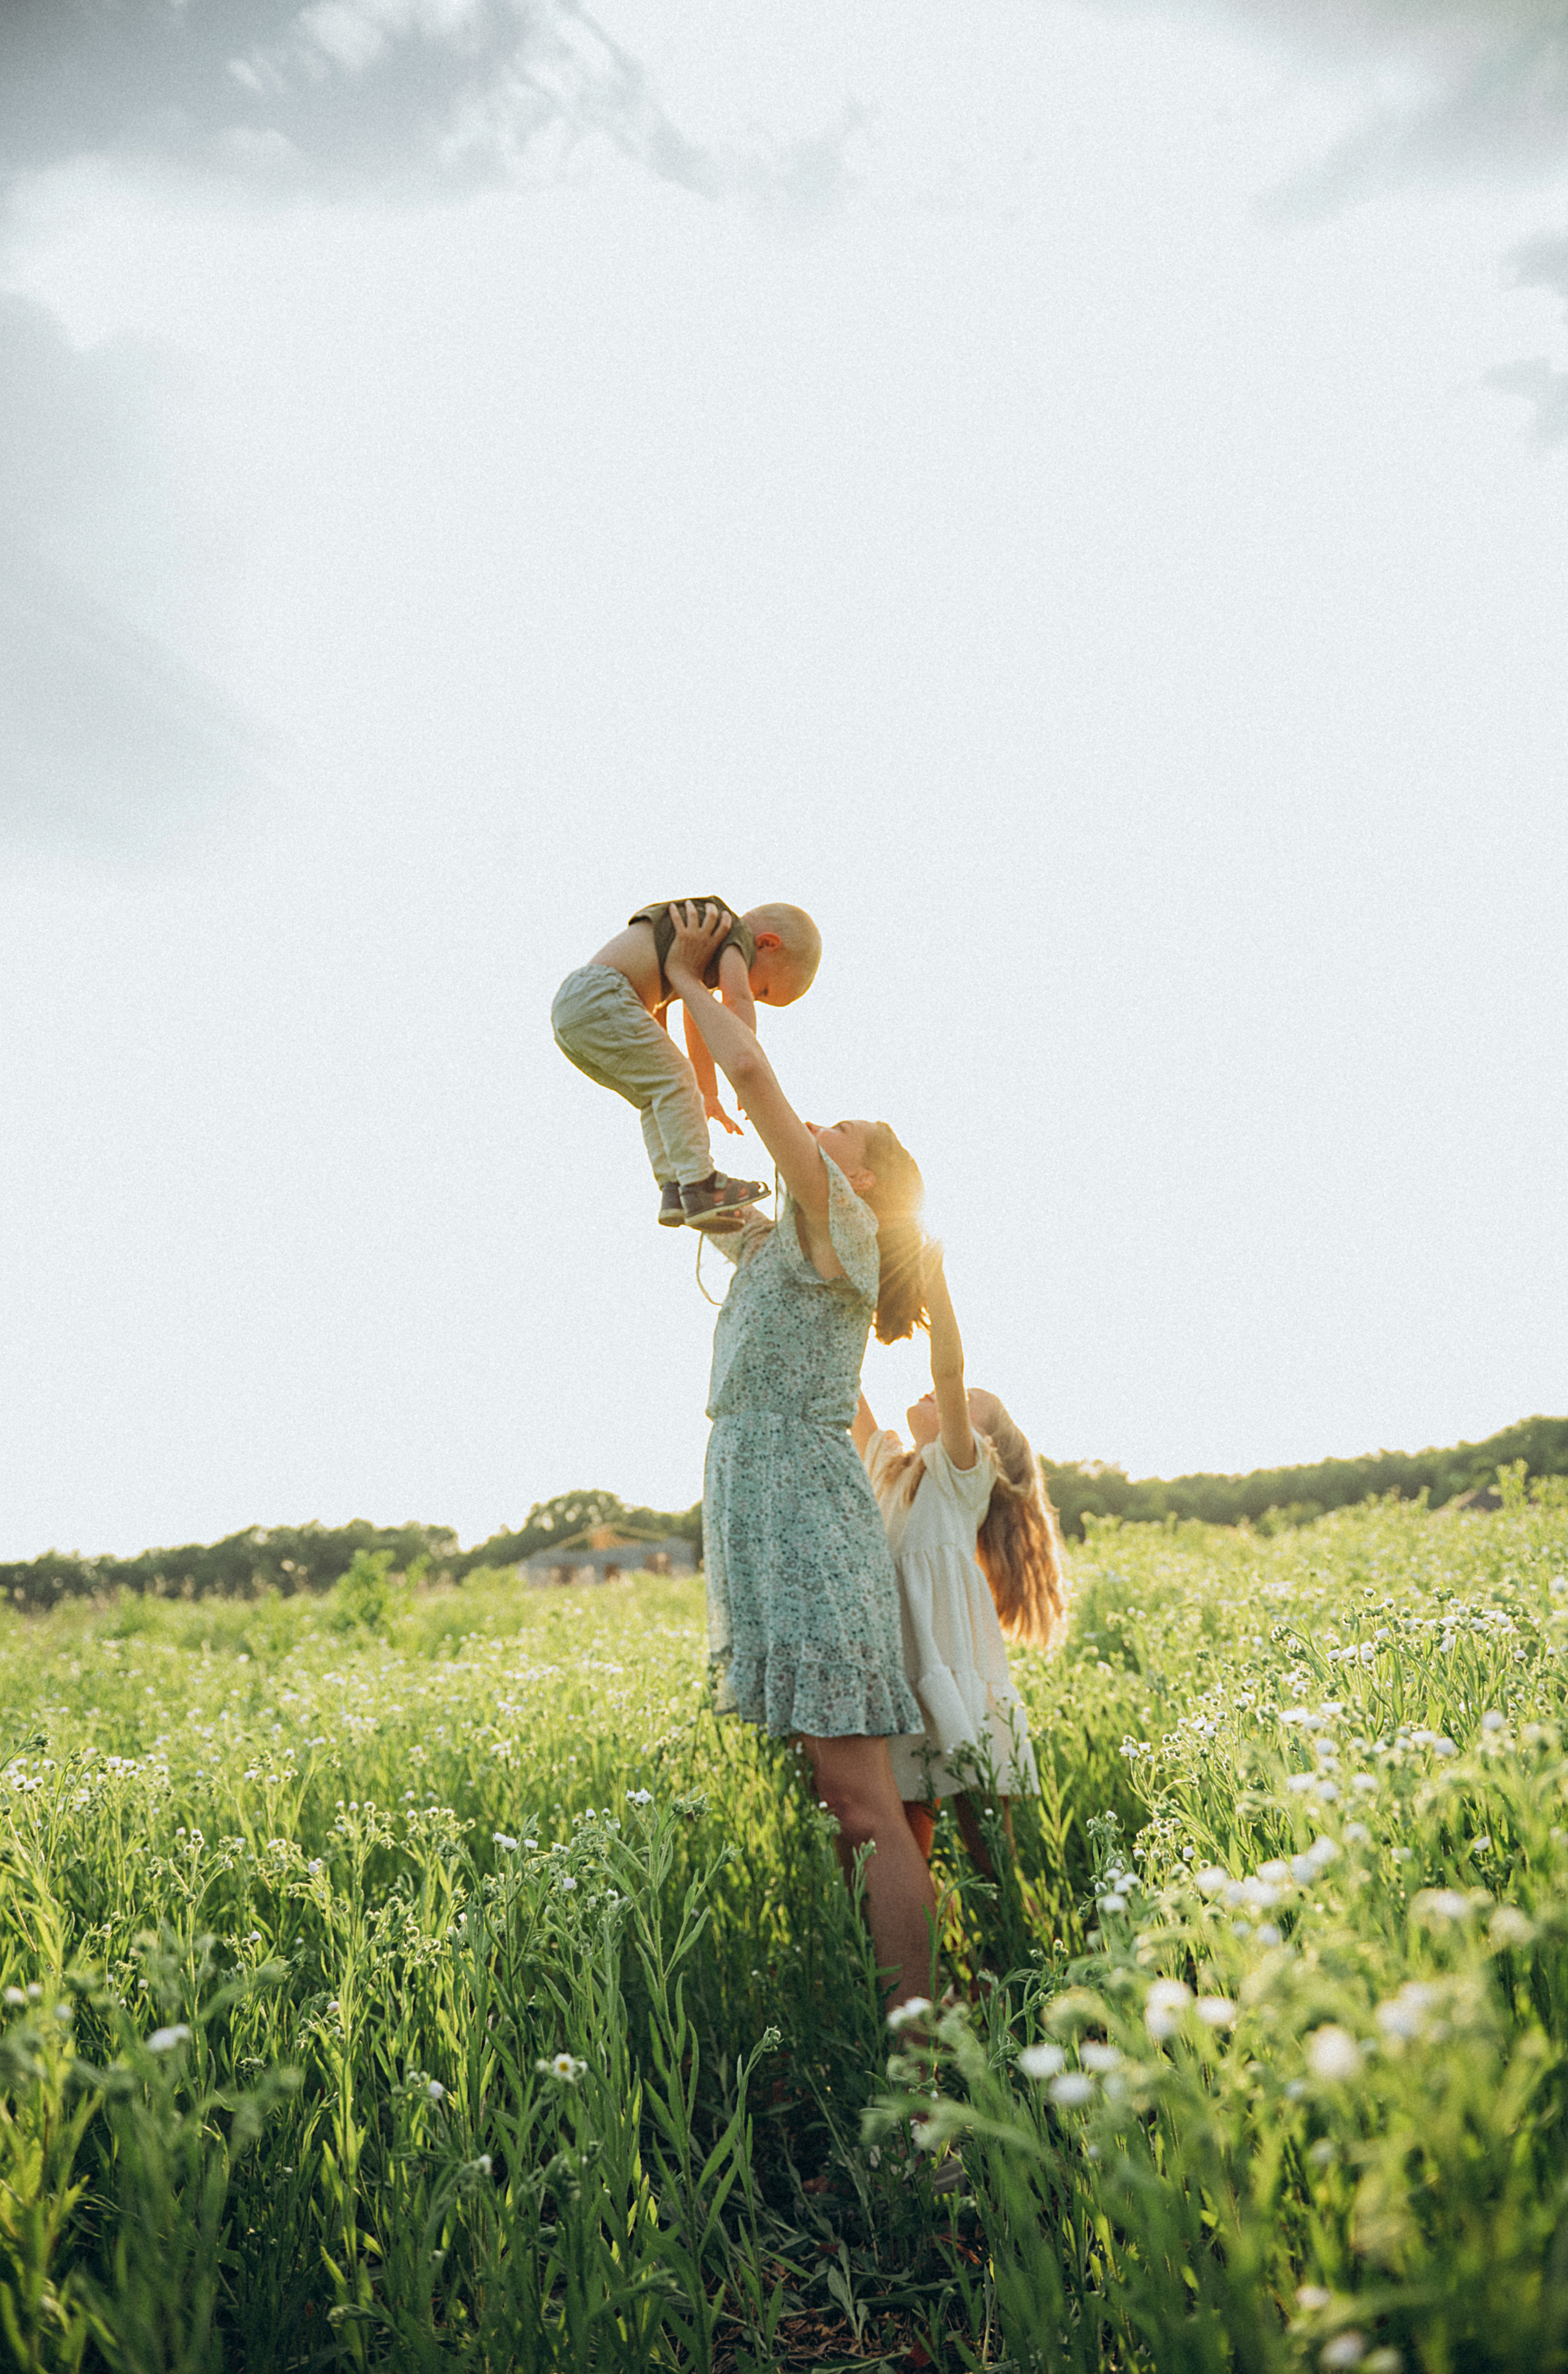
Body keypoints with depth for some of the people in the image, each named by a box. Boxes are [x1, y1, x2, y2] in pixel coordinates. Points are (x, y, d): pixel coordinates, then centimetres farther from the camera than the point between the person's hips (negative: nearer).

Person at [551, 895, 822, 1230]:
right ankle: (700, 1188, -10)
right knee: (674, 1080, -8)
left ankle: (675, 1190, 6)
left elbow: (698, 1031, 38)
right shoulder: (733, 932, 1)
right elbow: (738, 996, -16)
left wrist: (709, 1097, 43)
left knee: (657, 1096, 13)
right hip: (600, 998, -10)